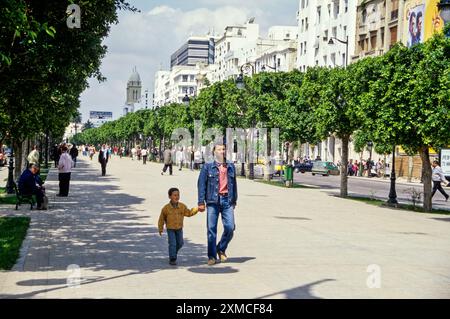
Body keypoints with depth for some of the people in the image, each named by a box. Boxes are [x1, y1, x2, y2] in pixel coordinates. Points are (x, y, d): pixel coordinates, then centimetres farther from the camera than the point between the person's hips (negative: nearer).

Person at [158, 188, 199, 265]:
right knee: (172, 243, -13)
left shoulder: (182, 206, -7)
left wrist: (197, 209, -14)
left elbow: (189, 213, -1)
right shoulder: (166, 208, -15)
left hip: (179, 228, 4)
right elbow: (161, 219, -5)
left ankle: (173, 253, 39)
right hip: (170, 229, -4)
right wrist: (160, 229, -2)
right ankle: (172, 259, -4)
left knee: (180, 243, 12)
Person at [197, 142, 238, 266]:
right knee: (212, 228, -2)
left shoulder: (231, 166, 13)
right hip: (213, 200, -2)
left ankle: (221, 249, 19)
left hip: (227, 200, 2)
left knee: (230, 227, -6)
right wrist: (201, 202, -5)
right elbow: (201, 184, 1)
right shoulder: (207, 167, 3)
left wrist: (234, 200, 20)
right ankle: (212, 256, 8)